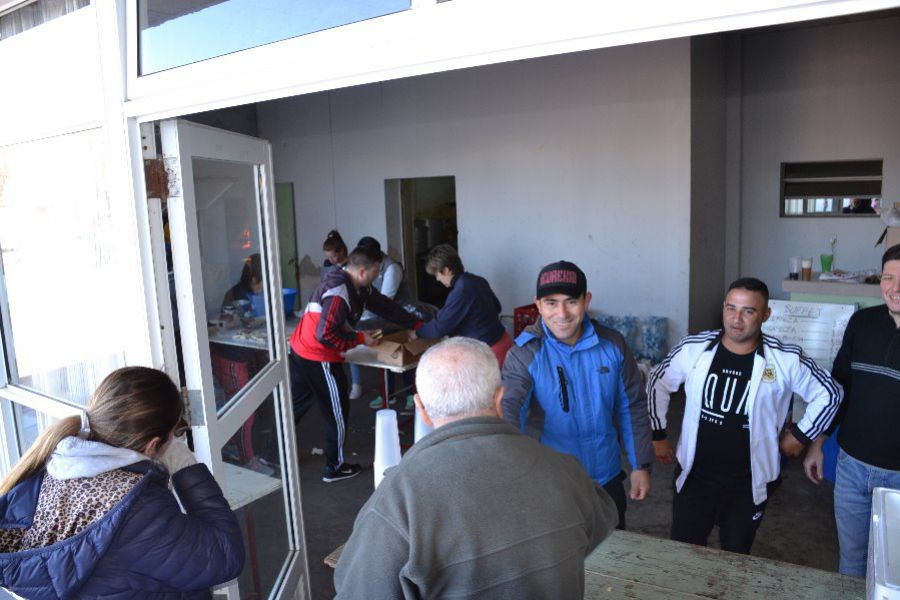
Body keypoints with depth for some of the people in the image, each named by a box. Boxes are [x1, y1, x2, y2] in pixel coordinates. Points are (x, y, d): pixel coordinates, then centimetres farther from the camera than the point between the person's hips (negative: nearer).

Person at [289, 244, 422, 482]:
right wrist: (360, 339, -18)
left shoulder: (358, 288, 6)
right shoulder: (339, 292, -24)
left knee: (295, 406, 21)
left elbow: (386, 307, 11)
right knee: (337, 412, 7)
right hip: (319, 359, -9)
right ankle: (334, 468, 21)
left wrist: (417, 324, 10)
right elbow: (325, 335, -29)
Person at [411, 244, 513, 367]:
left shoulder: (461, 292, -21)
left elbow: (439, 327, -15)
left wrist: (417, 333, 3)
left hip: (491, 351, -9)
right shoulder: (478, 280, 5)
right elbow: (496, 307, 20)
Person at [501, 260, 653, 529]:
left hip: (606, 478, 3)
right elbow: (508, 406, -31)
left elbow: (632, 406, 3)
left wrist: (641, 465, 3)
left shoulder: (613, 345, -6)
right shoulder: (524, 354, -17)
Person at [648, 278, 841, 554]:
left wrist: (801, 436, 4)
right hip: (694, 477, 1)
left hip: (749, 485, 0)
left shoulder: (787, 360, -12)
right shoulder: (693, 348, -10)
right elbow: (658, 384, 5)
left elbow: (828, 394, 3)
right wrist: (658, 434, 6)